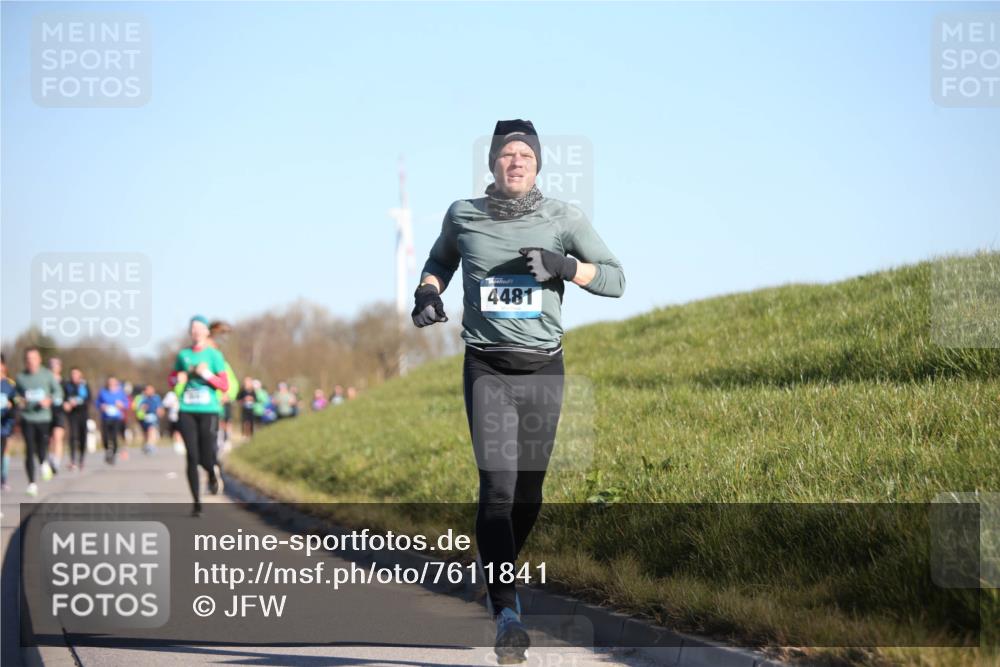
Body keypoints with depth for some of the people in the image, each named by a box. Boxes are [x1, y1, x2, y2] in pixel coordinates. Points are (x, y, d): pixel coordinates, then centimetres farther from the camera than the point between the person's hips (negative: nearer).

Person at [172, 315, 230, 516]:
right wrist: (178, 381, -1)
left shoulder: (214, 355, 2)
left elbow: (225, 385, -2)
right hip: (187, 411, 2)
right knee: (192, 458, -6)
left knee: (206, 459, -8)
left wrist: (207, 374, -15)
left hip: (208, 411, -2)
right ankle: (196, 502, 2)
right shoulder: (183, 355, 11)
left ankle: (214, 473, 30)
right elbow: (174, 383, 22)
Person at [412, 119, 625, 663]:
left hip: (542, 370, 2)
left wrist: (563, 265, -15)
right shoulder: (463, 215, 5)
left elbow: (615, 280, 2)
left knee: (528, 490, 7)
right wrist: (428, 292, 4)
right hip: (487, 368, -1)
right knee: (497, 485, -15)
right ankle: (506, 612, -21)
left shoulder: (562, 219, 2)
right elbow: (439, 260, 25)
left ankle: (499, 574, 35)